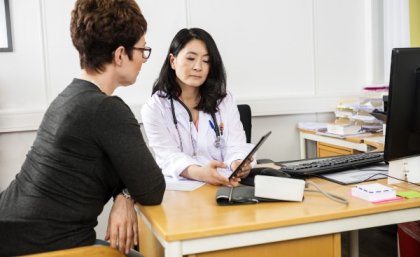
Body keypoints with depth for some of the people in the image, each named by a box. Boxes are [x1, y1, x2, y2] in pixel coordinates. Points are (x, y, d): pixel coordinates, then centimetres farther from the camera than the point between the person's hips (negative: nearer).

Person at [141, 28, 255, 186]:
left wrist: (238, 164, -25)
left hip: (225, 184, 2)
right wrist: (199, 173, -34)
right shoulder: (154, 108, 0)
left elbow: (236, 145, -1)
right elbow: (169, 157, -12)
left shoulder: (225, 100, 11)